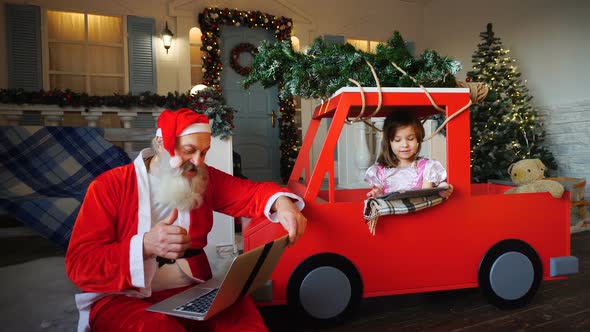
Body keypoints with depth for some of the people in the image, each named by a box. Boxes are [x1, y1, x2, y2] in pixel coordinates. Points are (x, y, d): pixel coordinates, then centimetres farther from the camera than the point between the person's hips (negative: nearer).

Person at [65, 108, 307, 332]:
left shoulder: (203, 179, 8)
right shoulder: (109, 186, -5)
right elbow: (79, 264, -11)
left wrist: (281, 203, -22)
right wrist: (145, 246, -29)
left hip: (192, 291, 3)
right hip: (123, 299, -2)